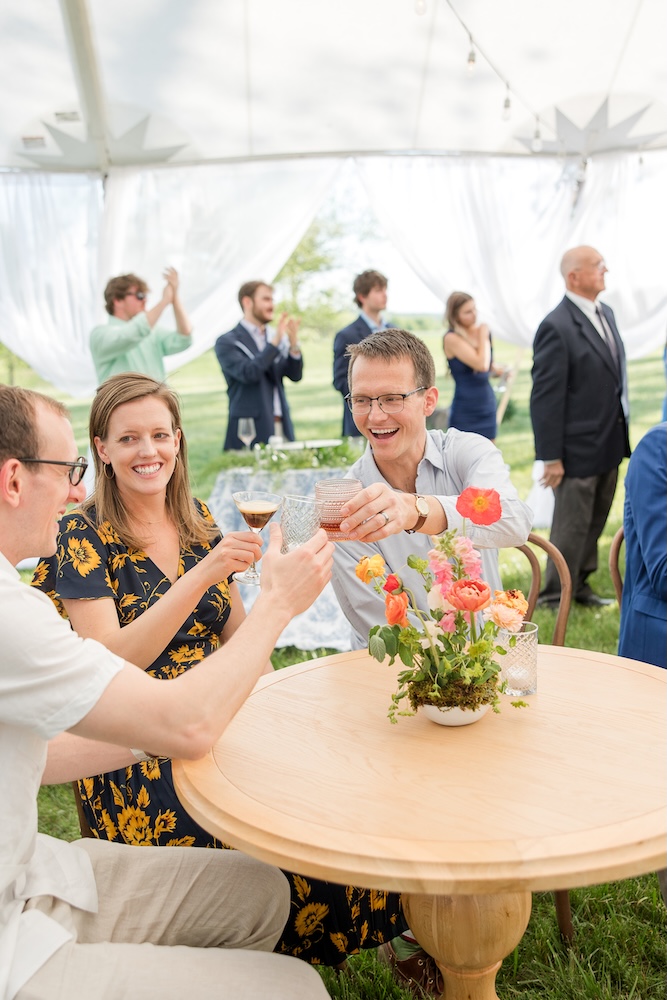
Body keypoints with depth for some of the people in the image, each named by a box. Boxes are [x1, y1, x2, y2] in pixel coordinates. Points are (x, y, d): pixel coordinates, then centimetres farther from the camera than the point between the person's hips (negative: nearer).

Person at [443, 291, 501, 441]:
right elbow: (481, 364, -23)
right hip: (466, 410, -7)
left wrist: (497, 370, 4)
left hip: (487, 404, 7)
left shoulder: (480, 330, 7)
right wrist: (484, 337, -10)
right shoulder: (452, 338, -13)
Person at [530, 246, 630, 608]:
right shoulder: (557, 327, -18)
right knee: (571, 528, 4)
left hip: (610, 444, 8)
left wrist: (621, 433, 14)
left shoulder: (606, 313, 8)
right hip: (579, 449, -8)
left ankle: (579, 586, 33)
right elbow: (545, 397, -18)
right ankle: (555, 598, 19)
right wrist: (551, 457, -17)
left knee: (595, 524, 17)